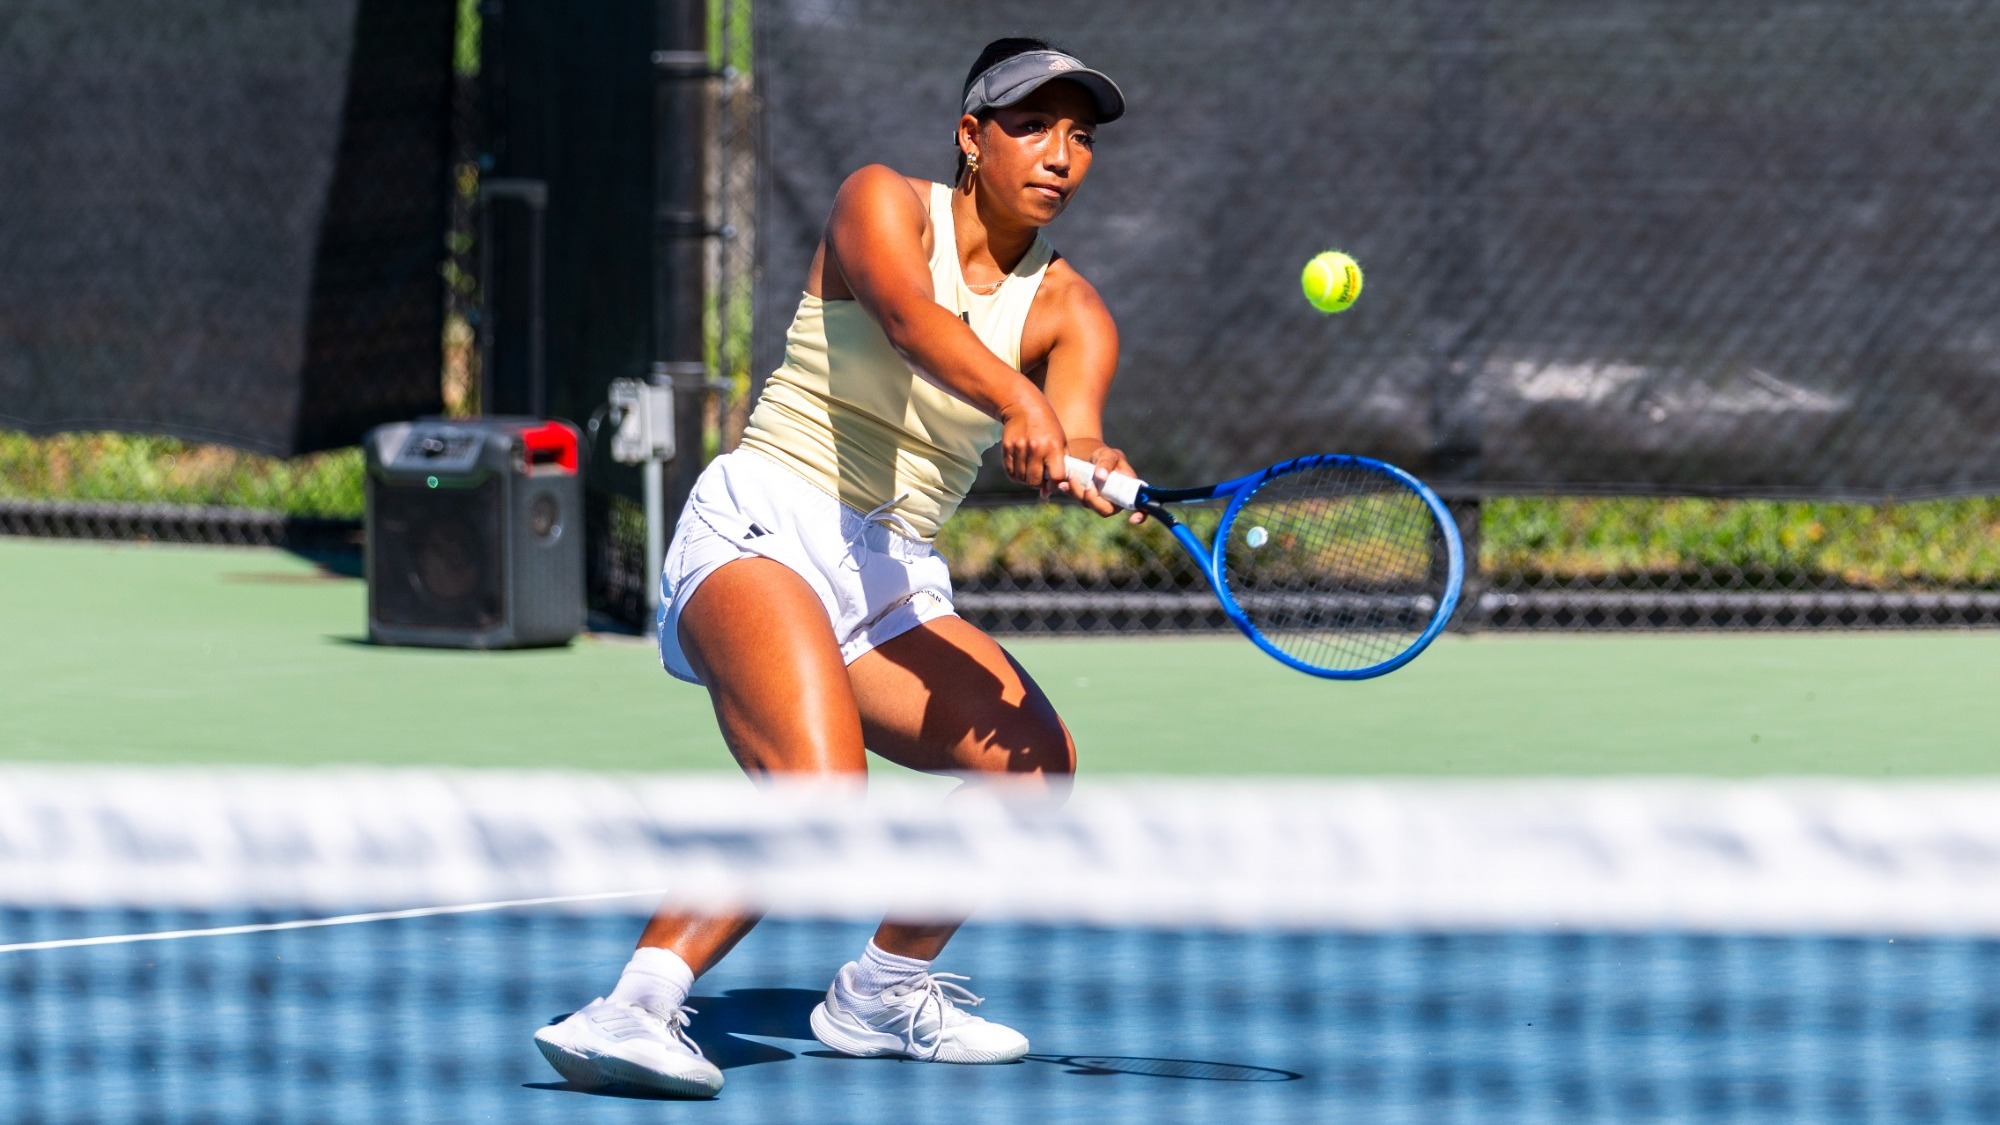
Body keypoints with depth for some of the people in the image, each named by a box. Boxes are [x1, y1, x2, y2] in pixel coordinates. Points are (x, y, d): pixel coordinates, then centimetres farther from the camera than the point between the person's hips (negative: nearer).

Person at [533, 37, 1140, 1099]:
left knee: (1037, 763, -15)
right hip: (760, 526, -6)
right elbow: (906, 311, -24)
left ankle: (883, 987, 7)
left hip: (892, 583, 6)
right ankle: (631, 1009, -36)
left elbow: (1073, 436, -11)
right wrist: (1013, 401, -43)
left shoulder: (1067, 313, 10)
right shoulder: (883, 203, -1)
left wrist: (1090, 469, -37)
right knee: (819, 791, -31)